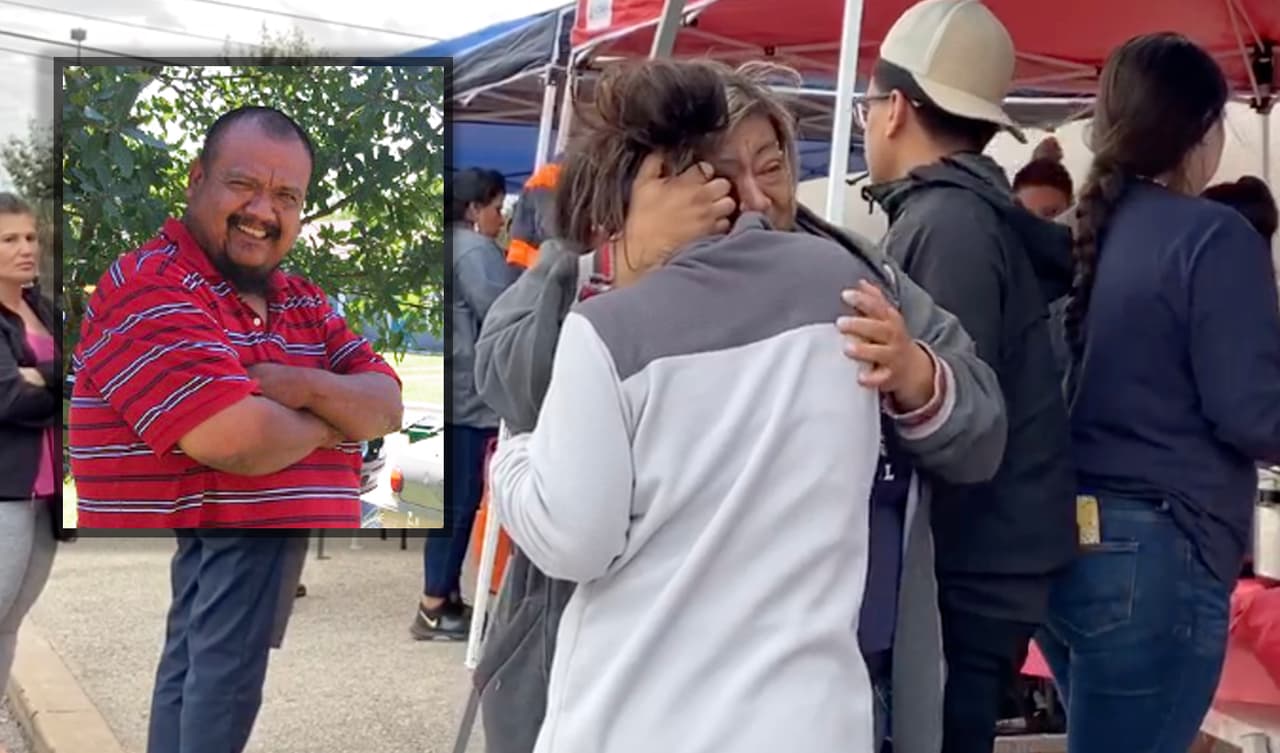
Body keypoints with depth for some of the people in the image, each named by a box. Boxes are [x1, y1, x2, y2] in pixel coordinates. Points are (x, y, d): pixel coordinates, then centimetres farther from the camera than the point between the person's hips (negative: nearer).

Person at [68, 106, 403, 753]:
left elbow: (387, 407, 4)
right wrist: (329, 424, -6)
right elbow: (236, 440, -27)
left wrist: (298, 386, -16)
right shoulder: (148, 287, -15)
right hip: (203, 550, -8)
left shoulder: (305, 301, 14)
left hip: (291, 548, 8)